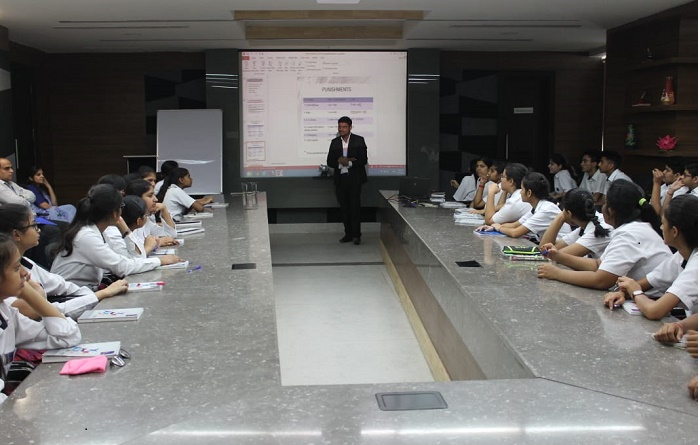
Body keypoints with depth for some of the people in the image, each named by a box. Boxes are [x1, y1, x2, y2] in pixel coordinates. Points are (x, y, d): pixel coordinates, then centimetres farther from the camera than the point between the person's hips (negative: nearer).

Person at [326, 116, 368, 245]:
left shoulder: (359, 140, 0)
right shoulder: (334, 142, 10)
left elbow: (363, 160, -7)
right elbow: (329, 162, 6)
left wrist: (348, 163, -16)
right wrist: (339, 161, -13)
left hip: (355, 178, -4)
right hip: (340, 178, 4)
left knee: (355, 205, -8)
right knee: (344, 207, 5)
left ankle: (356, 234, -3)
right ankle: (348, 233, 12)